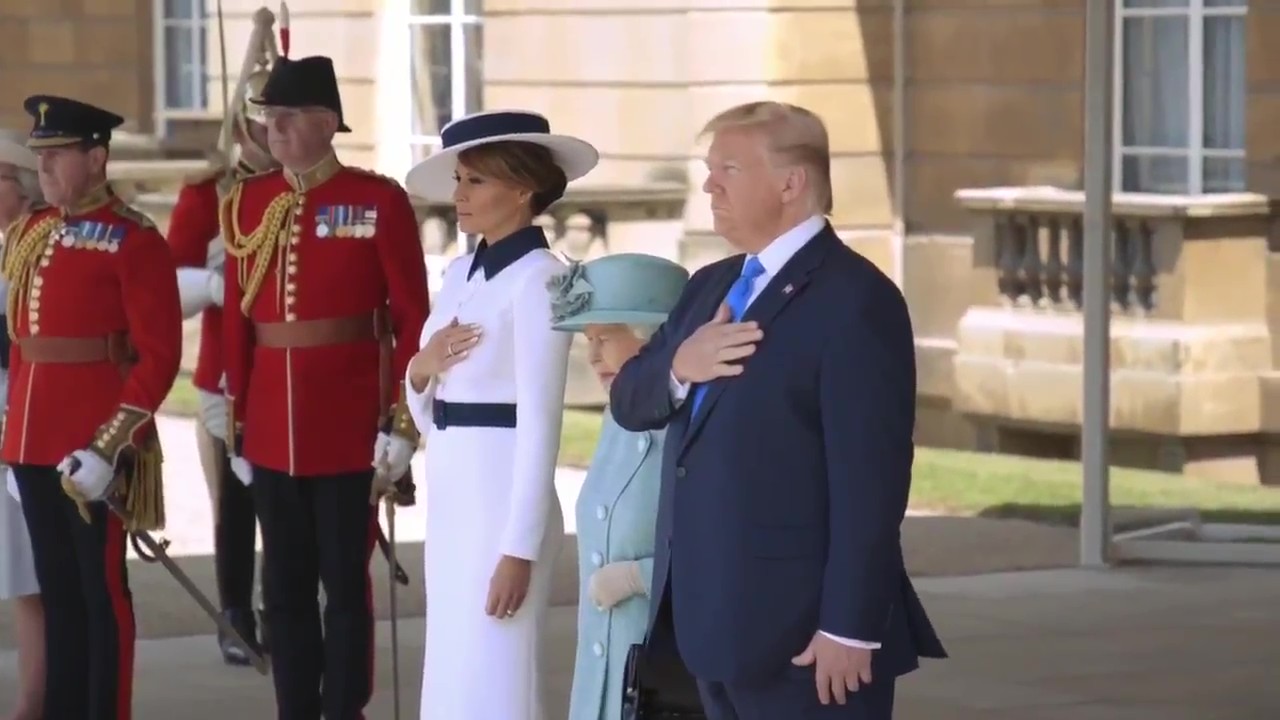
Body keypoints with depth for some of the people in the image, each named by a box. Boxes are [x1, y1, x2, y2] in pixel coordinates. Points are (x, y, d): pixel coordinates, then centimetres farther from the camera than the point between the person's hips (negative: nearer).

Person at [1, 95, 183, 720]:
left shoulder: (135, 241, -10)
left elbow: (159, 355, -13)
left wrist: (108, 445, -19)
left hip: (94, 447, -7)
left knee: (101, 588, -1)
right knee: (56, 587, 13)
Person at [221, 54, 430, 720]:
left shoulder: (379, 201, -5)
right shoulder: (247, 203, 7)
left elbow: (413, 319, -5)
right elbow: (236, 321, 11)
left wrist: (403, 422, -10)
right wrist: (237, 425, 9)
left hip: (351, 428, -4)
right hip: (273, 432, 4)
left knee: (345, 582, 2)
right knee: (284, 585, 10)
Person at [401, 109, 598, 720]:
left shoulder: (538, 278, -12)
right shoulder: (460, 273, 13)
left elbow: (539, 422, -16)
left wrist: (520, 549, -19)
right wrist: (422, 366, -6)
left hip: (505, 498, -8)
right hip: (451, 495, 8)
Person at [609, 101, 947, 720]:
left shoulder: (854, 299, -12)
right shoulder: (711, 287, 17)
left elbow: (870, 479, -17)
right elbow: (628, 401, 14)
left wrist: (851, 627, -21)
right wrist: (677, 368, -9)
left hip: (802, 632, -9)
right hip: (715, 623, 9)